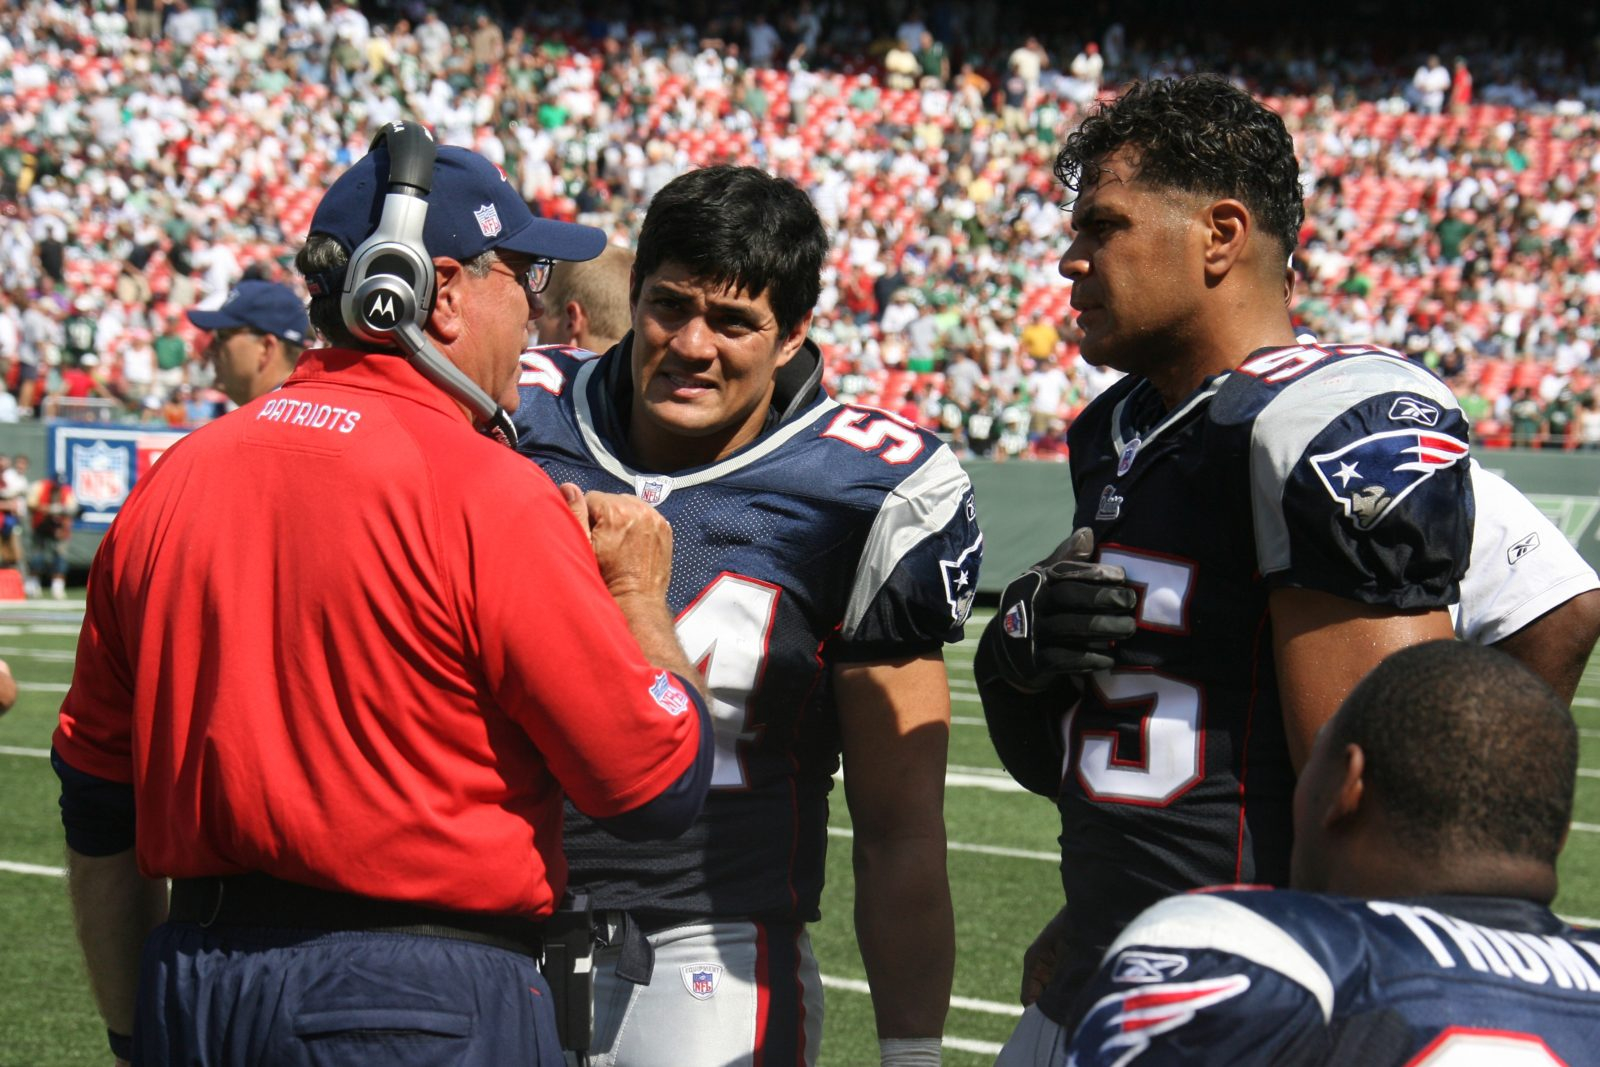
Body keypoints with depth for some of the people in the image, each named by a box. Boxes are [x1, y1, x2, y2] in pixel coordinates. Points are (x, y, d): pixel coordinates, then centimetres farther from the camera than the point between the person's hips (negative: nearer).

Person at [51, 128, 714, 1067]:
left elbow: (99, 813, 12)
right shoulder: (485, 495, -11)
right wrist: (638, 591, 8)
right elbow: (664, 786, -9)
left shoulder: (173, 479, 7)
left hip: (193, 990, 7)